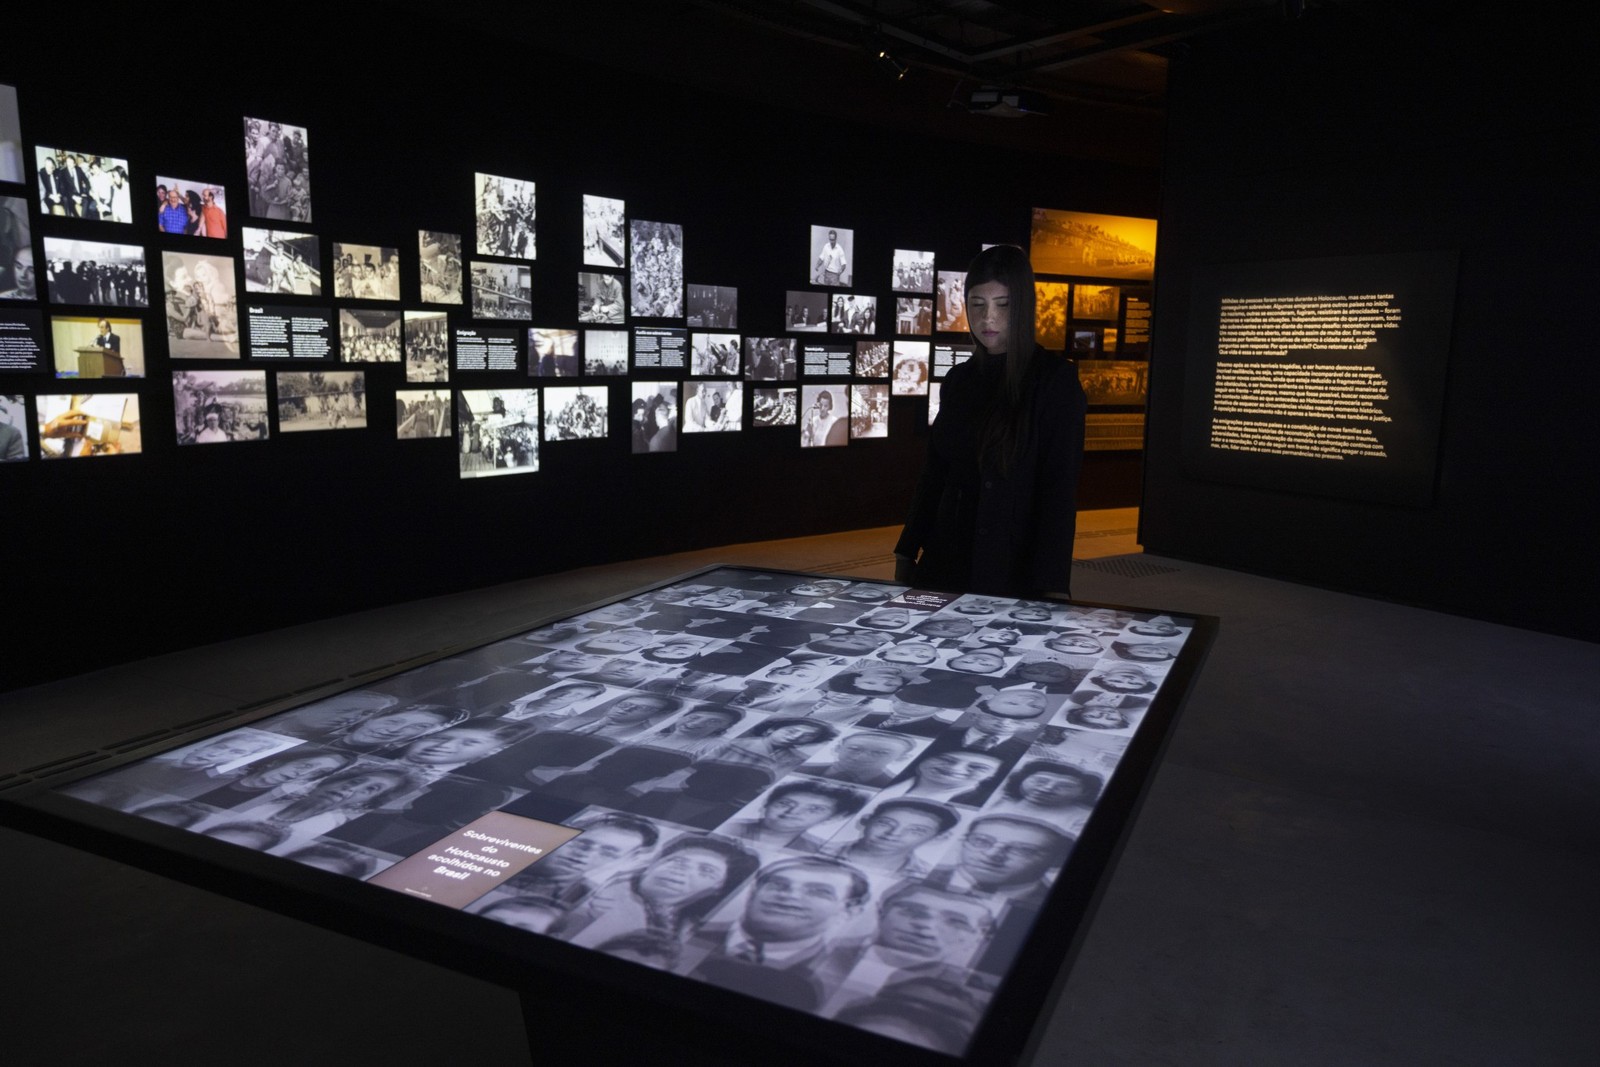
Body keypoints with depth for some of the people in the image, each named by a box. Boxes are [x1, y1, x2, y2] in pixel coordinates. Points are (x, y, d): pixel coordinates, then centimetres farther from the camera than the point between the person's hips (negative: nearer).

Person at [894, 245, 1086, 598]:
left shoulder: (1055, 379, -8)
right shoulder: (958, 380, 9)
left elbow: (1059, 489, -13)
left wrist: (1052, 589, -20)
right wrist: (906, 556, 11)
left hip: (1014, 573, -5)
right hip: (945, 564, 5)